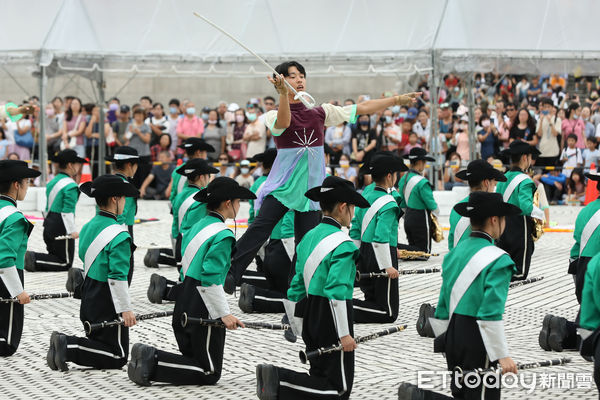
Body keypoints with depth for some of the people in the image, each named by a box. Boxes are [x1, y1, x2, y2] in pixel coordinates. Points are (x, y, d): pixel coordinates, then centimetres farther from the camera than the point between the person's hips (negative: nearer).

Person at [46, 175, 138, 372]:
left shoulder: (88, 227, 8)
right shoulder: (118, 236, -19)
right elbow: (117, 276, -23)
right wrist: (125, 309, -18)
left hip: (89, 298, 9)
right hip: (108, 304, -9)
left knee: (100, 343, 19)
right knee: (117, 357, -2)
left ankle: (64, 343, -4)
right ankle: (69, 347, -16)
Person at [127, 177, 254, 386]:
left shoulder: (197, 227, 13)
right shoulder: (222, 235, -15)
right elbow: (211, 279, -23)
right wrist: (224, 314, -20)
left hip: (184, 306, 9)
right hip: (203, 311, -9)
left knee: (193, 360, 20)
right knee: (210, 374, -1)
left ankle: (149, 356, -1)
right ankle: (153, 362, -14)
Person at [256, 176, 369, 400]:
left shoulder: (309, 237, 10)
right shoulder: (342, 244, -16)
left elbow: (297, 286, 14)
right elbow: (336, 291, -23)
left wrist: (298, 328, 20)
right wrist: (344, 333, -20)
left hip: (311, 314, 9)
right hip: (331, 318, -9)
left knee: (321, 376, 18)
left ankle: (274, 376, -1)